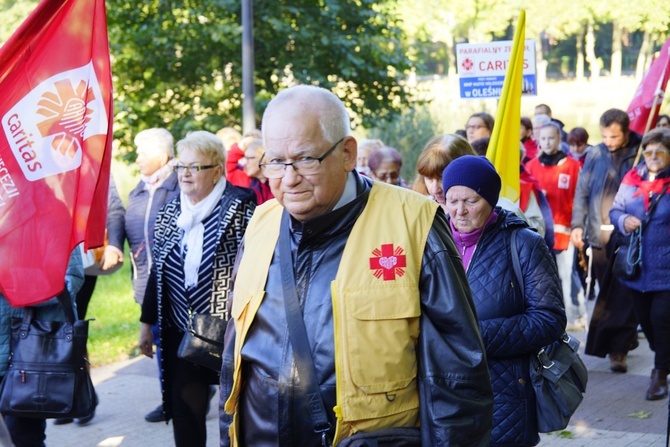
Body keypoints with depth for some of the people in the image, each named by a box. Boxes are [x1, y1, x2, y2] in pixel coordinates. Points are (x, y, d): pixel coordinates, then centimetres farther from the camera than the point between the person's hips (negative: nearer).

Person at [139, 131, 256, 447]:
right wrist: (147, 322, 14)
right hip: (181, 334, 5)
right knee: (184, 412, 6)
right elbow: (157, 272, 14)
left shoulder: (241, 209, -9)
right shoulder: (169, 214, 8)